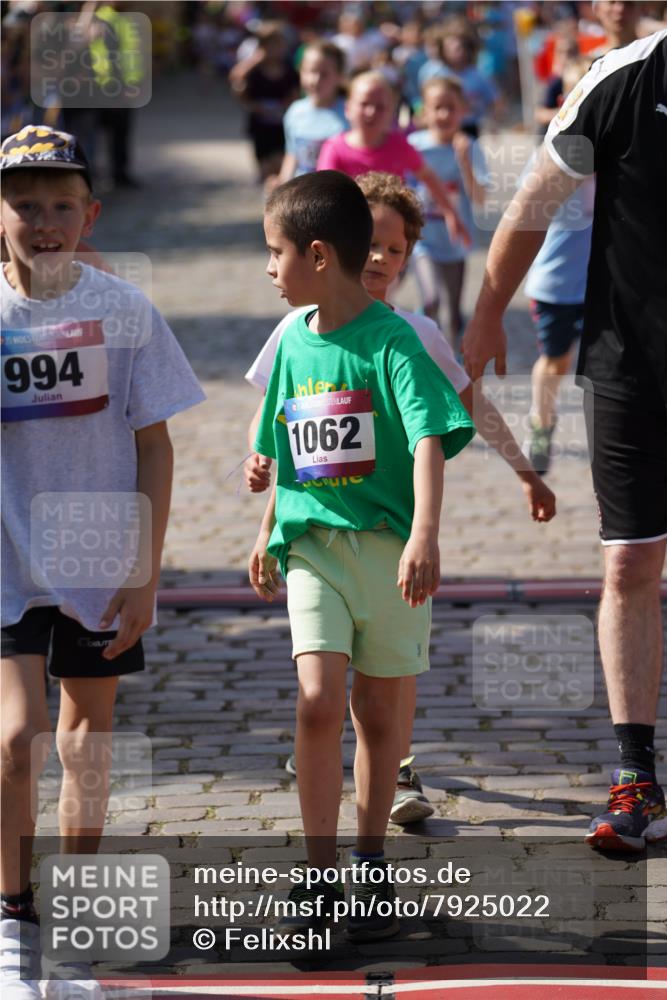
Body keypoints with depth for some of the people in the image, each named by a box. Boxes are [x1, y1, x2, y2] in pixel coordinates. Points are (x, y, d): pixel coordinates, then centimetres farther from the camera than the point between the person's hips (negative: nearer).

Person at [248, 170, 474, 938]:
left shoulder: (391, 341, -11)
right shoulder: (294, 341, 8)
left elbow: (429, 441, -20)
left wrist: (424, 536, -33)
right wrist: (267, 534, 27)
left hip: (387, 545, -3)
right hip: (313, 544, 3)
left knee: (378, 712, 9)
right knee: (318, 702, -12)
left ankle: (370, 868, 24)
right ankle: (319, 875, -5)